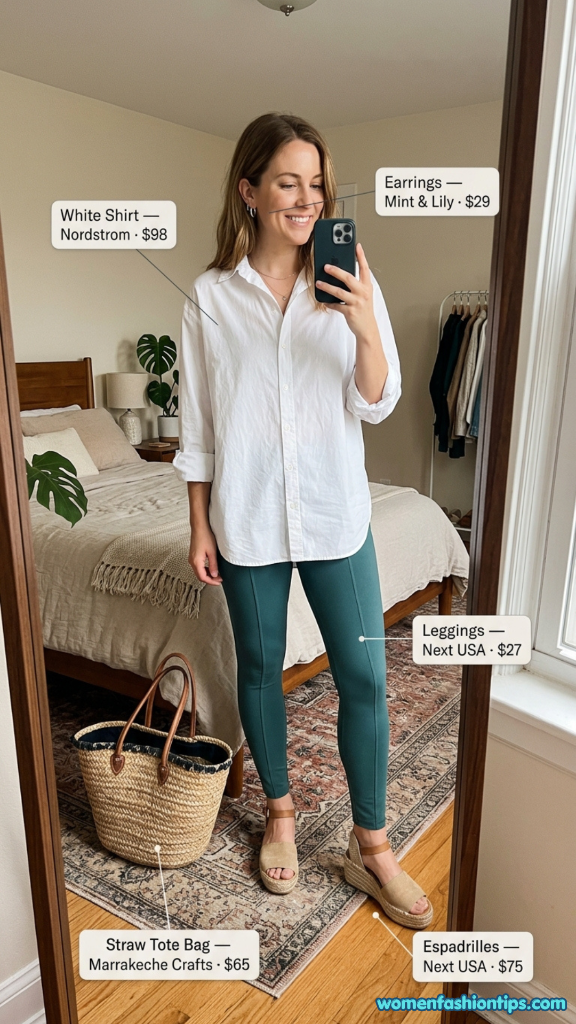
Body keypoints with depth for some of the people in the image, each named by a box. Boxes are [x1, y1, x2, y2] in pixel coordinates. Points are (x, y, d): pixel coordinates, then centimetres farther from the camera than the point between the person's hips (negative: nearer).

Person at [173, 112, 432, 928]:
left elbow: (377, 405, -3)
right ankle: (280, 811, 37)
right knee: (260, 667, 13)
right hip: (246, 515, 0)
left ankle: (370, 845, 24)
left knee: (364, 676, 3)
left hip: (335, 512, 1)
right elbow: (198, 425, 2)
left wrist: (364, 327, -20)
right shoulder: (212, 295, -1)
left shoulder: (351, 286, 1)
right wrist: (199, 527, 0)